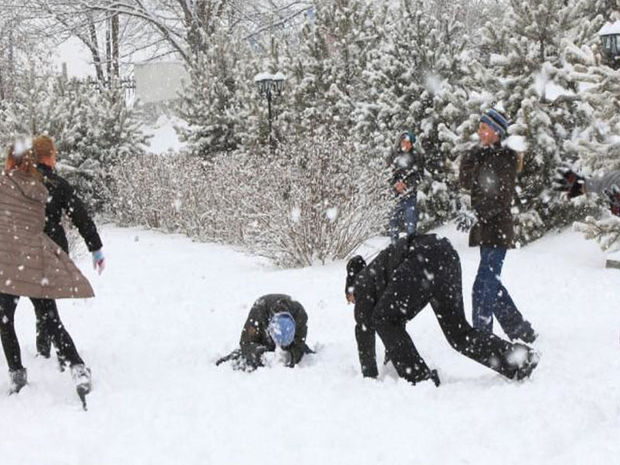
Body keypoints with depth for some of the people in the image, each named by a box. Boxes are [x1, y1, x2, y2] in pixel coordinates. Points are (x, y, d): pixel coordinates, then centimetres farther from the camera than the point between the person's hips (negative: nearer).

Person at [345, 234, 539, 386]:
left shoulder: (362, 283, 19)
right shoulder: (375, 273, 41)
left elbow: (364, 330, 16)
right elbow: (398, 318, 51)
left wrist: (369, 376, 23)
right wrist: (391, 359, 60)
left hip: (423, 258, -8)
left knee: (383, 320, 6)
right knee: (458, 332, 13)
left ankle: (420, 377, 0)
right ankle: (520, 358, 4)